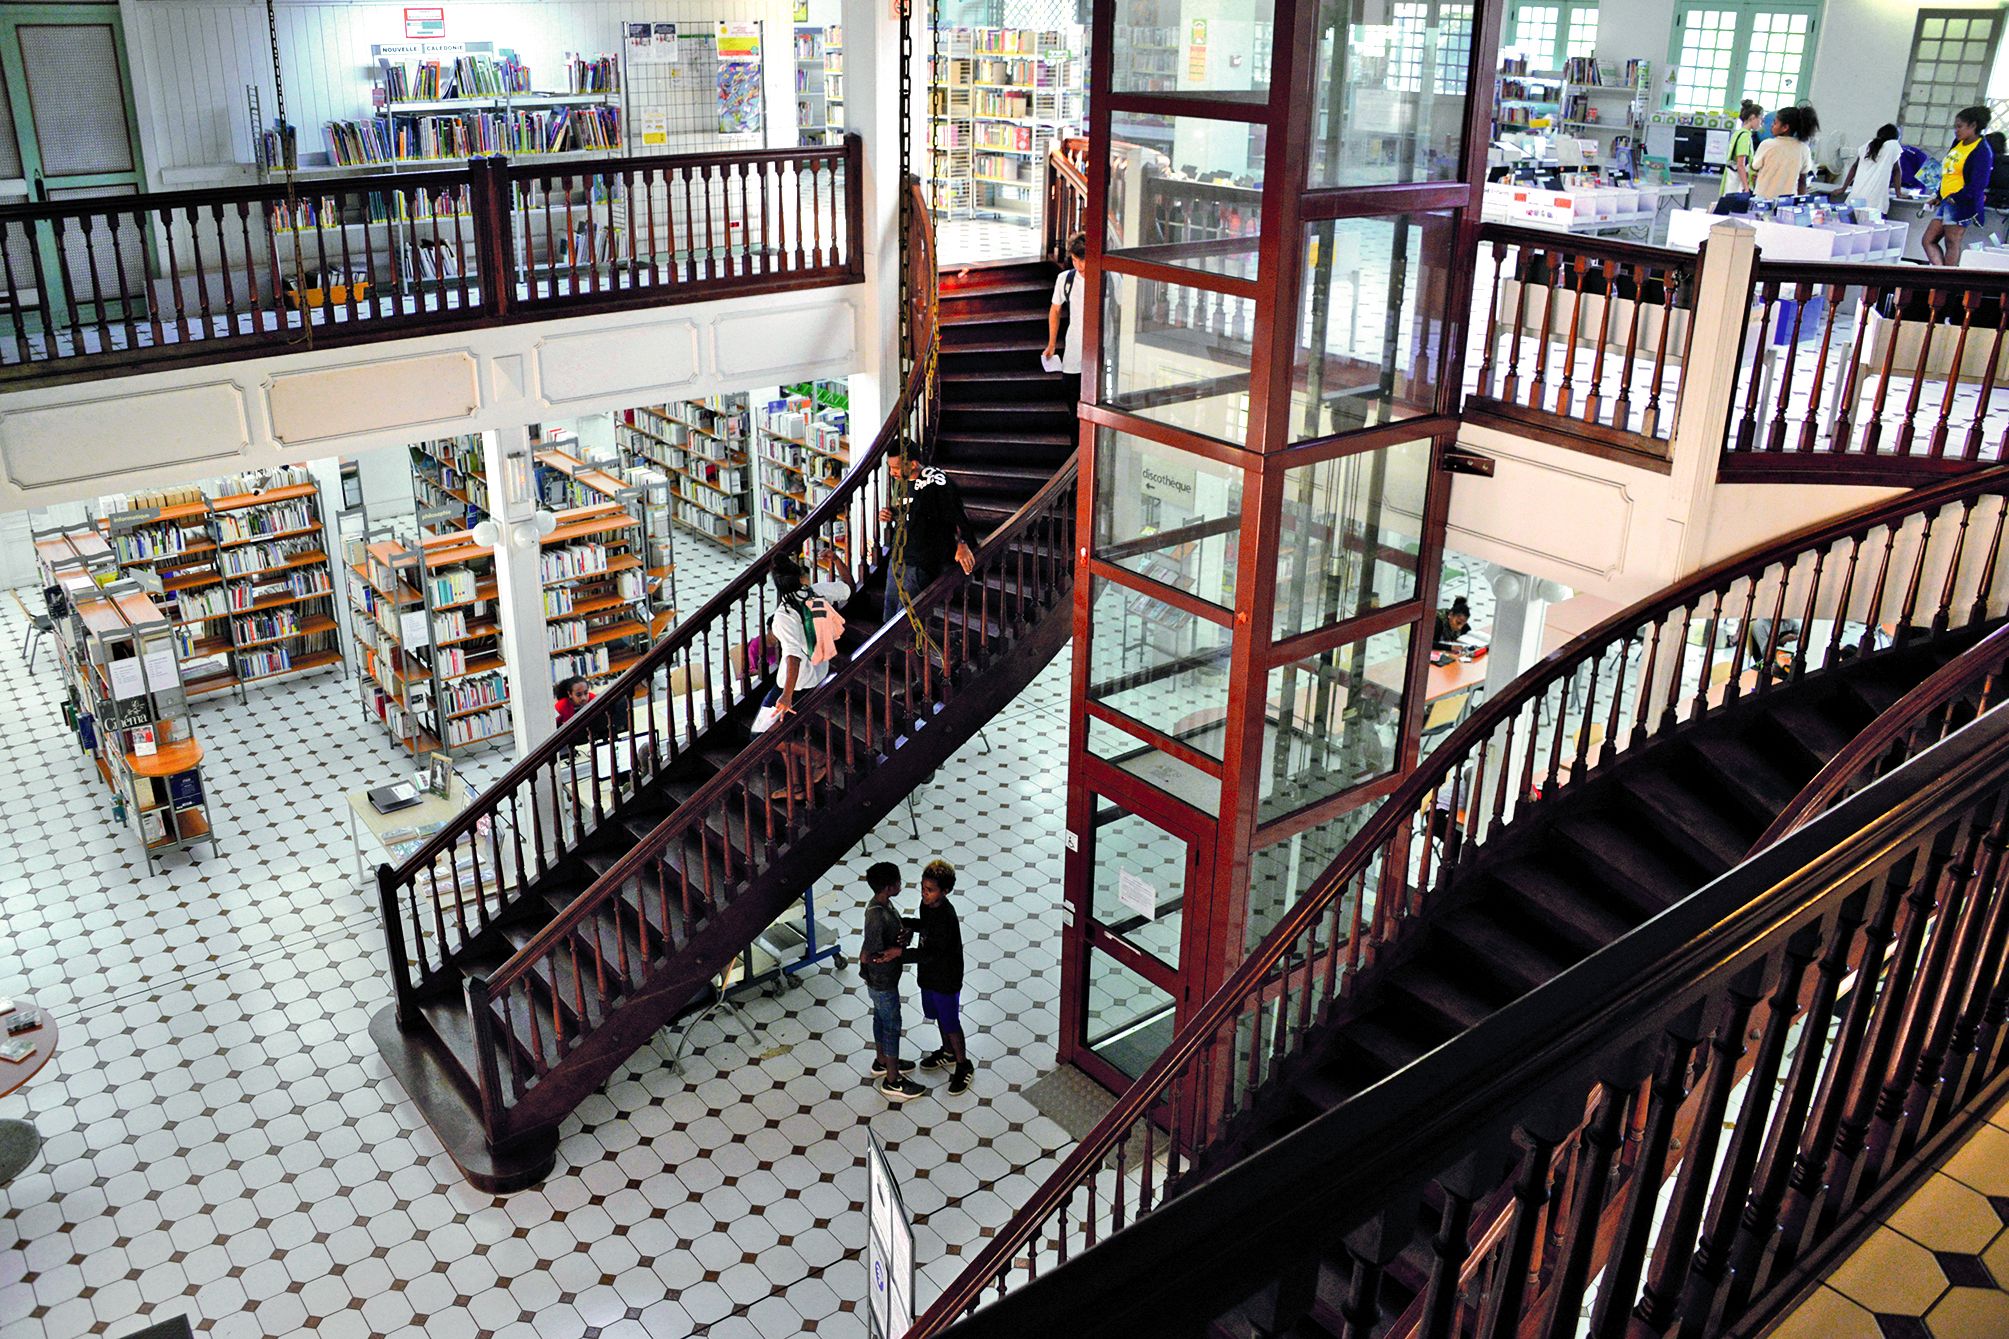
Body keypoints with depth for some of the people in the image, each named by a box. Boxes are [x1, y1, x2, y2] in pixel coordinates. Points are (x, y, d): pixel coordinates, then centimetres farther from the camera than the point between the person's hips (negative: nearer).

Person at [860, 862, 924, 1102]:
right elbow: (865, 956, -33)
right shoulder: (877, 917, -35)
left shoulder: (882, 904, -6)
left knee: (881, 1019, 27)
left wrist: (902, 933, -12)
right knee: (892, 1027, 8)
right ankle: (892, 1081, 24)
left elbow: (893, 929, 10)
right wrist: (896, 950, -25)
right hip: (883, 983, -9)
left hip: (881, 980, 9)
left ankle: (882, 1061, 48)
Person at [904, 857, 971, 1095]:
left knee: (950, 1023, 10)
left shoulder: (946, 917, -33)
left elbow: (932, 953, -34)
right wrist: (905, 922, -5)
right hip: (929, 973, 8)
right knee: (938, 1015, 26)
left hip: (946, 979, -8)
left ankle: (963, 1065, 30)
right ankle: (948, 1052, 49)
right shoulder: (927, 904, -8)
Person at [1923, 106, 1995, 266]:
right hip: (1946, 202, 9)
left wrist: (1956, 198, -17)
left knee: (1952, 244, -6)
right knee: (1928, 241, 4)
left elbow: (1978, 184, -16)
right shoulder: (1958, 144, 16)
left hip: (1962, 204, -9)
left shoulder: (1982, 150, -9)